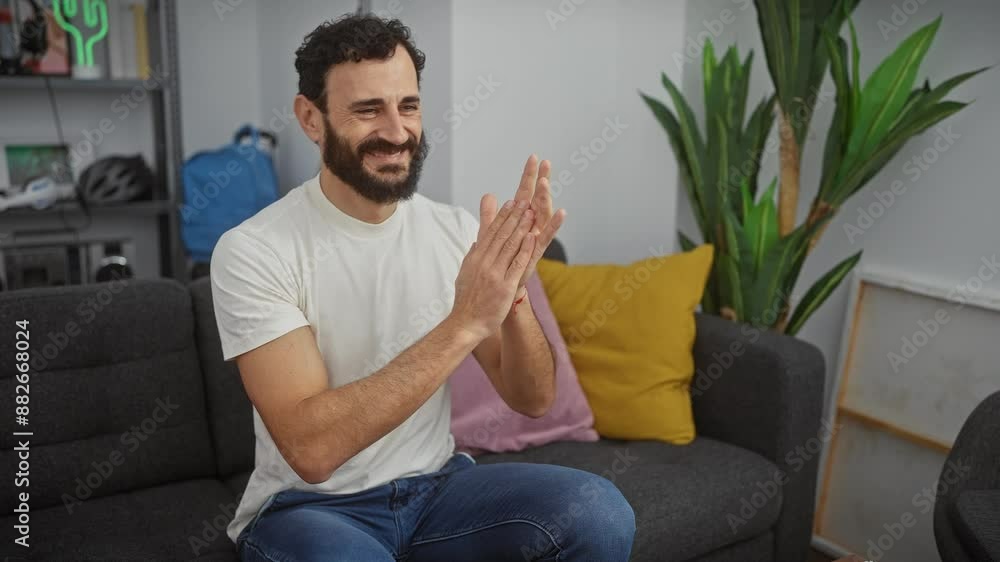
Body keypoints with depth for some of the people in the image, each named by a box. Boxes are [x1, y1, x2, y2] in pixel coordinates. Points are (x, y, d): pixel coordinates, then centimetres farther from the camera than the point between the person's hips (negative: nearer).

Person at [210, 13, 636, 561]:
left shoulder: (457, 231, -3)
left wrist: (513, 293, -24)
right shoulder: (252, 250, -16)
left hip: (437, 485, 4)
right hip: (310, 507, -3)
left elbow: (532, 400, -4)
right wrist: (464, 323, -31)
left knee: (599, 511, -22)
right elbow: (309, 448, -26)